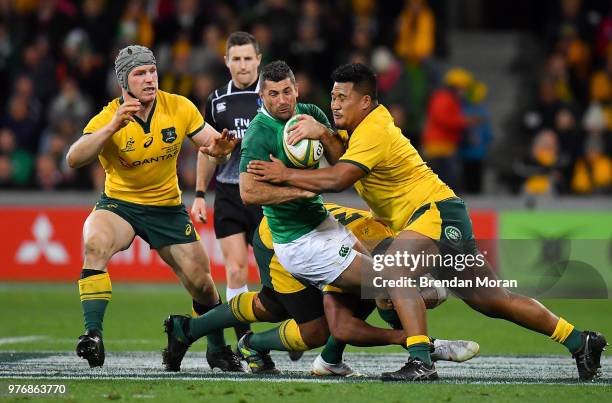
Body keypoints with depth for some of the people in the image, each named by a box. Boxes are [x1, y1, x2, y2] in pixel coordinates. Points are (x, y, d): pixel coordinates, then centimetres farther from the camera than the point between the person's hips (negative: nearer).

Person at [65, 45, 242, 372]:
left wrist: (218, 145, -29)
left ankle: (218, 350, 28)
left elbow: (212, 142, -4)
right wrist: (112, 127, -44)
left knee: (201, 283, 1)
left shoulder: (179, 108, -10)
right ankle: (93, 335, -33)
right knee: (95, 244, -34)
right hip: (119, 203, -2)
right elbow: (74, 159, -33)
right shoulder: (107, 119, -19)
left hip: (167, 206, 3)